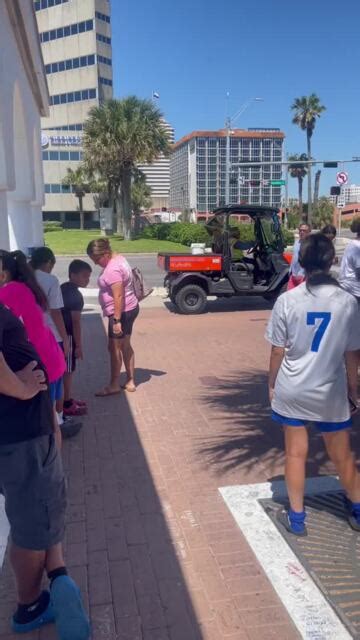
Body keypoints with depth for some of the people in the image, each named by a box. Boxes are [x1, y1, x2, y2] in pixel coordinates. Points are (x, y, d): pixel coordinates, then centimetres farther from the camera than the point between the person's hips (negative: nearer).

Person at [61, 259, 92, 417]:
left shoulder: (63, 288, 10)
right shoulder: (75, 295, -19)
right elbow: (76, 322, -20)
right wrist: (79, 345, -16)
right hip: (67, 336, -9)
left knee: (65, 369, 17)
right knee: (68, 370, 1)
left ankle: (67, 399, 28)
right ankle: (67, 405, 10)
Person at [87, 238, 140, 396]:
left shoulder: (112, 270, -23)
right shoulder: (118, 258, 9)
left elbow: (119, 297, -26)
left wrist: (116, 320, -23)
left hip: (122, 312, -10)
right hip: (129, 309, 10)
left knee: (114, 348, 1)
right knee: (125, 346, 15)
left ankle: (114, 385, 13)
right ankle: (130, 382, 22)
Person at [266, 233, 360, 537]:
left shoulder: (287, 301, -11)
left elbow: (278, 352, -6)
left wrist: (272, 384, 9)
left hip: (292, 390, -1)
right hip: (331, 391, 1)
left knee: (296, 453, 14)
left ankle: (296, 518, 27)